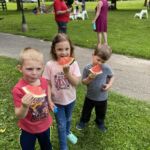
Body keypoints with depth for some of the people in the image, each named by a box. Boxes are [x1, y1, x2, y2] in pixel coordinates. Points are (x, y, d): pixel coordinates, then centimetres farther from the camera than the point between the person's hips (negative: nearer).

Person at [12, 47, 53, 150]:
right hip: (28, 129, -4)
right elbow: (19, 116, -28)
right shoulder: (18, 89, -30)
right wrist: (24, 106, -46)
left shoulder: (44, 82, -15)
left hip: (45, 125, 4)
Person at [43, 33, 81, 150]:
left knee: (68, 119, 28)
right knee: (61, 124, 10)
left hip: (70, 99, 3)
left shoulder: (73, 63, -16)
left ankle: (68, 132, 59)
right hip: (57, 101, -2)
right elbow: (47, 85, -12)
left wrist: (67, 72, -32)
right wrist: (49, 100, -12)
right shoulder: (50, 65, -20)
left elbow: (76, 83, -18)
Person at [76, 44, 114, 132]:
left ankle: (100, 122, 52)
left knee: (101, 113, 23)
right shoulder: (87, 68, -18)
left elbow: (112, 77, 1)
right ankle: (83, 121, 51)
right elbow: (83, 82, -12)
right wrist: (89, 78, -32)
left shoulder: (107, 68, -18)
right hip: (90, 96, 0)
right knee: (86, 111, 23)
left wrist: (109, 85, -16)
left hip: (102, 97, 0)